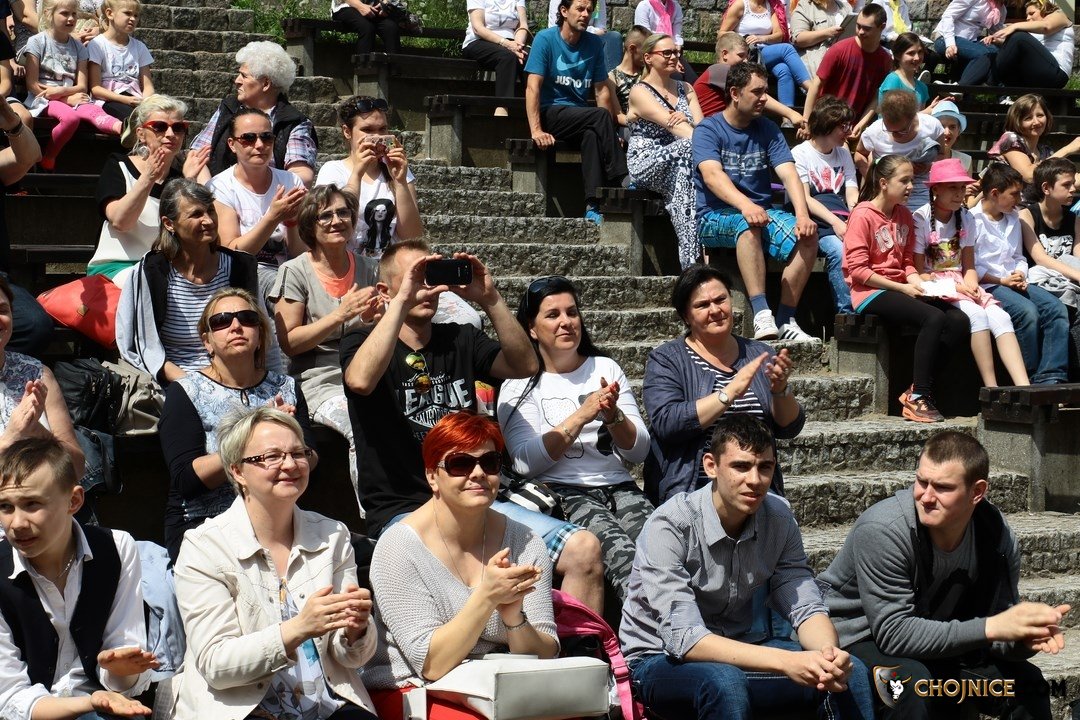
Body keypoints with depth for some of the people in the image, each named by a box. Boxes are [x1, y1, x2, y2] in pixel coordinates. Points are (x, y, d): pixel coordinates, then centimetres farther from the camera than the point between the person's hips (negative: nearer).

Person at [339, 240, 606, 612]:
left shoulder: (460, 340, 17)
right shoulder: (361, 342, 4)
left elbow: (525, 365, 1)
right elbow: (361, 380, -21)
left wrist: (490, 300, -10)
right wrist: (402, 301, -20)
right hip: (403, 511, -5)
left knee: (583, 548, -15)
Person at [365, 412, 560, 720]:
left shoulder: (525, 543, 2)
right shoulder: (398, 547, -9)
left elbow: (544, 657, 0)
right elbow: (430, 665, -14)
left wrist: (513, 616, -20)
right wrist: (487, 597, -25)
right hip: (412, 693, -4)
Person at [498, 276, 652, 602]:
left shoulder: (606, 368, 19)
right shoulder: (519, 385, 8)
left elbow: (638, 451, 13)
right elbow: (525, 463, -8)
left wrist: (613, 415, -7)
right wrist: (582, 415, -12)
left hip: (618, 486, 4)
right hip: (559, 492, -3)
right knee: (618, 546, -35)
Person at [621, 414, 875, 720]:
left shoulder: (778, 518, -6)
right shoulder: (671, 526, -24)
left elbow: (806, 608, -6)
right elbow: (684, 639, -30)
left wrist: (828, 653, -31)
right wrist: (785, 661, -40)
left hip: (737, 648, 5)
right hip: (661, 659, -5)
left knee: (851, 674, -15)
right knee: (725, 683, -37)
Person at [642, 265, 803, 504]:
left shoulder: (759, 355, 14)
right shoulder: (666, 360, 3)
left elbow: (789, 428, 10)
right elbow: (666, 424, -14)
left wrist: (780, 390, -10)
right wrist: (731, 392, -19)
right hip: (689, 492, -3)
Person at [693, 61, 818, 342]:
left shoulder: (767, 129, 9)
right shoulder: (708, 130, -5)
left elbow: (788, 172, -4)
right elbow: (712, 175, -23)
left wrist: (802, 214, -23)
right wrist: (745, 205, -42)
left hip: (763, 212, 5)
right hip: (715, 217, -5)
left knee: (807, 236, -23)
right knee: (748, 224, -38)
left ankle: (786, 319, -20)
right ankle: (762, 315, -44)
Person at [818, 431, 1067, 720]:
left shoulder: (998, 534, -12)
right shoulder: (882, 531, -29)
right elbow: (894, 633, -32)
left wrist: (1025, 638, -31)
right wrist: (990, 627, -36)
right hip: (857, 639, -5)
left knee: (1026, 683, -7)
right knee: (909, 680, -35)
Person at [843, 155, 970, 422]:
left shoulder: (905, 215, 15)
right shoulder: (863, 215, -8)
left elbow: (907, 262, 18)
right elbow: (857, 269, -14)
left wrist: (917, 282, -5)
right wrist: (902, 288, -15)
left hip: (902, 289, 8)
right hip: (870, 293, -8)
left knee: (959, 320, -15)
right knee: (933, 318, -30)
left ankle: (917, 393, -14)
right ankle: (917, 398, -23)